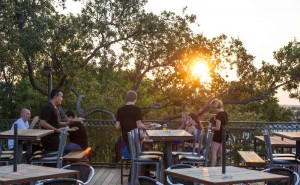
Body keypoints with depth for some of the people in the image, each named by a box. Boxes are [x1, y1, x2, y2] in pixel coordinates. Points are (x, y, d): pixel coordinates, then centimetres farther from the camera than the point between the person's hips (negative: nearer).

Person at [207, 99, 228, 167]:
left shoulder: (219, 115, -20)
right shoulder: (225, 113, 7)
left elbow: (217, 128, -23)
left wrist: (211, 127, -5)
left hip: (218, 136, -9)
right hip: (224, 135, 9)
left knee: (214, 153, -1)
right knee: (222, 153, 14)